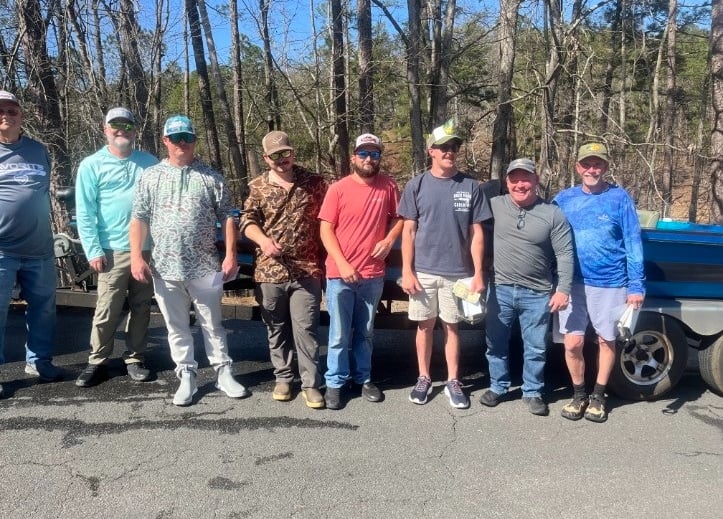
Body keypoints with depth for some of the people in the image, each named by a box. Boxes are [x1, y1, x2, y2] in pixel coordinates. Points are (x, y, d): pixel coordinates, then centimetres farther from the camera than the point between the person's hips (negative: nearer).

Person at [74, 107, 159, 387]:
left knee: (141, 308, 10)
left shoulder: (149, 162, 10)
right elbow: (85, 213, -1)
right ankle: (97, 362, 14)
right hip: (113, 251, -3)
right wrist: (93, 250, -8)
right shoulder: (92, 165, 2)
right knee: (107, 310, -1)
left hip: (148, 248, 3)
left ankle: (134, 358, 23)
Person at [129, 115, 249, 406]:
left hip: (205, 267, -1)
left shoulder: (210, 177, 4)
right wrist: (136, 257, -5)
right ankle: (186, 377, 22)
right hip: (165, 268, 1)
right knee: (177, 327, 10)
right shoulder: (150, 176, 6)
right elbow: (139, 219, 5)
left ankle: (224, 374, 21)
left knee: (212, 324, 9)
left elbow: (226, 217, 2)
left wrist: (231, 255, -6)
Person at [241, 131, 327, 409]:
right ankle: (282, 378, 28)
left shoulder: (314, 182, 4)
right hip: (270, 270, 2)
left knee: (305, 328, -1)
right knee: (277, 328, 13)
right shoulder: (258, 186, 5)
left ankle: (311, 384, 10)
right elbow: (248, 221, 2)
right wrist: (263, 240, -19)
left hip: (306, 270, -1)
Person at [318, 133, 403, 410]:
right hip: (340, 274, -2)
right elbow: (326, 230, -6)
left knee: (365, 332, 16)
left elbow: (398, 218, 13)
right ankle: (335, 383, 19)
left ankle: (363, 378, 31)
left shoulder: (389, 186, 1)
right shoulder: (338, 189, -6)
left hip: (373, 275, 2)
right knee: (339, 335, 5)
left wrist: (388, 241, -6)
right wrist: (342, 264, -14)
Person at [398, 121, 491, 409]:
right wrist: (407, 272, -5)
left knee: (451, 326, 10)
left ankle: (453, 382, 22)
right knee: (424, 325, 10)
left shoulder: (471, 187, 0)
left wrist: (478, 273, -2)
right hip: (423, 271, 0)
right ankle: (424, 378, 25)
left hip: (458, 272, 0)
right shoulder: (416, 186, 0)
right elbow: (408, 231, 1)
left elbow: (476, 233, 2)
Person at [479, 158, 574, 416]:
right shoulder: (494, 206, -2)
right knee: (496, 344, 13)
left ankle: (533, 392, 27)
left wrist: (563, 289, -9)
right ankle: (497, 387, 31)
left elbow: (565, 255, -3)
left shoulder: (553, 214, -3)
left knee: (535, 349, 10)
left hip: (537, 294, -1)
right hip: (500, 289, 1)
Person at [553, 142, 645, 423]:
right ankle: (578, 394, 22)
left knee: (607, 341, 11)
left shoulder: (619, 198, -3)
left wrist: (636, 285, -8)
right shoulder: (564, 198, 3)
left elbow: (633, 243, -3)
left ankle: (598, 396, 29)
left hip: (609, 283, -1)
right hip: (573, 282, 1)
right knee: (573, 343, 0)